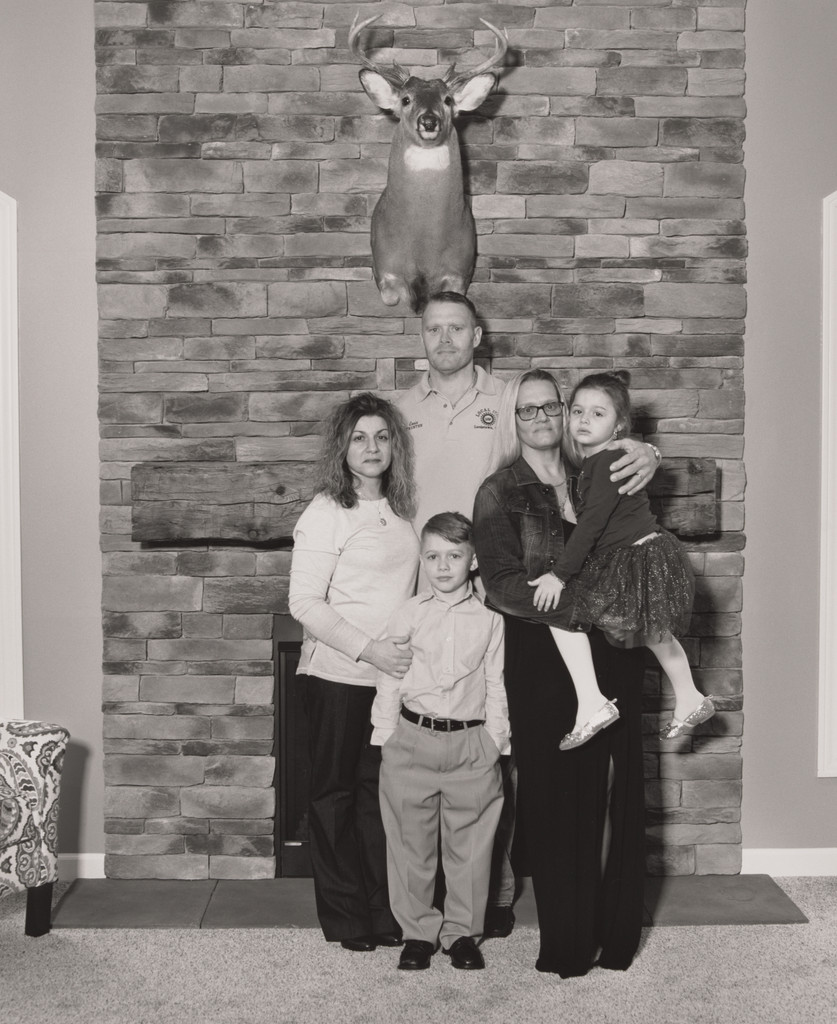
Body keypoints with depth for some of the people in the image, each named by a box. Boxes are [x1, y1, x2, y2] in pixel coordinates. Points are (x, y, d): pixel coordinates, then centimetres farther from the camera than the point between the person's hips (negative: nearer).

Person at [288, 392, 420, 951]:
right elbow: (305, 602, -15)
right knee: (335, 792, 6)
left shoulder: (400, 512, 9)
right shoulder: (326, 512, -10)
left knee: (380, 791, 12)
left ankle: (383, 908, 24)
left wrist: (411, 647, 5)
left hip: (394, 675, 6)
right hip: (339, 676, -5)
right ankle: (344, 916, 18)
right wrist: (369, 648, -19)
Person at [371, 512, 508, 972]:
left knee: (469, 844, 9)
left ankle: (462, 931, 25)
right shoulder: (407, 616, 3)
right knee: (411, 842, 9)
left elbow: (496, 685, 5)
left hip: (472, 744, 0)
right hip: (411, 741, 1)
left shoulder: (489, 619, 2)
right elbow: (389, 682, 5)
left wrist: (496, 741, 0)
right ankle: (417, 931, 24)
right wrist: (386, 739, 1)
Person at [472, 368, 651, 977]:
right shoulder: (499, 494, 1)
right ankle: (566, 943, 12)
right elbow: (502, 584, -9)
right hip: (542, 658, -3)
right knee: (557, 796, -1)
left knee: (615, 792, 4)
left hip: (611, 653, 4)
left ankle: (614, 932, 18)